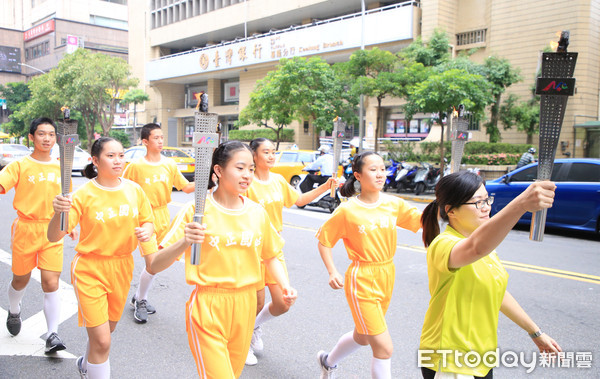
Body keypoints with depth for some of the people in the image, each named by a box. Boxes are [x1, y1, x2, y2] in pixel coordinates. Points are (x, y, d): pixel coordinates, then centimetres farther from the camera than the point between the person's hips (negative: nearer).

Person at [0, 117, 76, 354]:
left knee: (51, 283, -5)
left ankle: (52, 335, 0)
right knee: (21, 280, 15)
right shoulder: (20, 166, -3)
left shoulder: (60, 168, 7)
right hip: (25, 228, -1)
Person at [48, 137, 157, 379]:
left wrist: (146, 232, -14)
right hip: (90, 269, -4)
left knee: (107, 330, 23)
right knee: (102, 341, -8)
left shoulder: (134, 190, -3)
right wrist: (58, 213, -39)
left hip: (122, 268, 5)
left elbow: (147, 222, 9)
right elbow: (54, 236, -19)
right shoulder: (83, 194, -15)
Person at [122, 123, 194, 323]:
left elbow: (186, 187, 3)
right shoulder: (136, 166, -9)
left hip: (163, 217, 5)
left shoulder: (170, 164, 1)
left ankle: (140, 298, 33)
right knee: (152, 264, -9)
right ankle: (140, 302, 15)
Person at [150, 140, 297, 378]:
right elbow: (156, 265, -14)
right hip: (207, 308, -4)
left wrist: (285, 287, 1)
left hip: (245, 307, 5)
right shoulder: (197, 210, -11)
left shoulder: (257, 213, 2)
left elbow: (271, 256, 17)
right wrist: (185, 242, -32)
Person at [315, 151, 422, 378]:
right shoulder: (347, 210, -12)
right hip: (362, 281, -6)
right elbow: (323, 241, -4)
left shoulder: (394, 204, -1)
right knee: (384, 348, -7)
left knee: (362, 337, 24)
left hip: (386, 278, 6)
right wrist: (332, 272, -15)